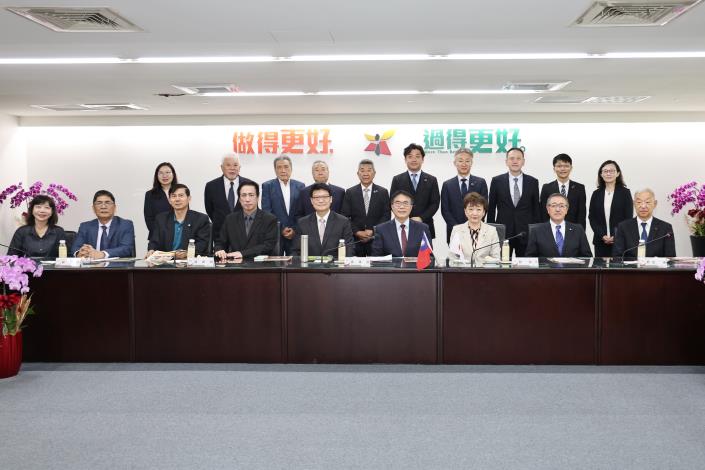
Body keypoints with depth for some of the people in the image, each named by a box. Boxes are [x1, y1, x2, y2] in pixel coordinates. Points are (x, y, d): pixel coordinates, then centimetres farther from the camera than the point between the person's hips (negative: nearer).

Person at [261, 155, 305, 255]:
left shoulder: (300, 186, 9)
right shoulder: (267, 186, 4)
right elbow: (266, 212, -2)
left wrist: (295, 230, -5)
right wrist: (281, 229, -8)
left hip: (295, 234, 2)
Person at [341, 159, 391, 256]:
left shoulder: (383, 192, 6)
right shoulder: (350, 192, 6)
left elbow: (386, 216, 2)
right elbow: (345, 216, 2)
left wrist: (373, 231, -9)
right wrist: (357, 232, -9)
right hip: (355, 239, 0)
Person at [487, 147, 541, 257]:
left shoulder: (533, 182, 5)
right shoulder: (497, 181, 3)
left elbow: (536, 209, 8)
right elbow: (491, 208, 6)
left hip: (526, 233, 1)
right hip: (502, 232, -1)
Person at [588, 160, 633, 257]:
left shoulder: (625, 192, 3)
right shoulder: (596, 194, 9)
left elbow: (629, 217, -1)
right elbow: (591, 217, 6)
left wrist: (615, 237, -10)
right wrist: (602, 236, -7)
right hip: (600, 241, 2)